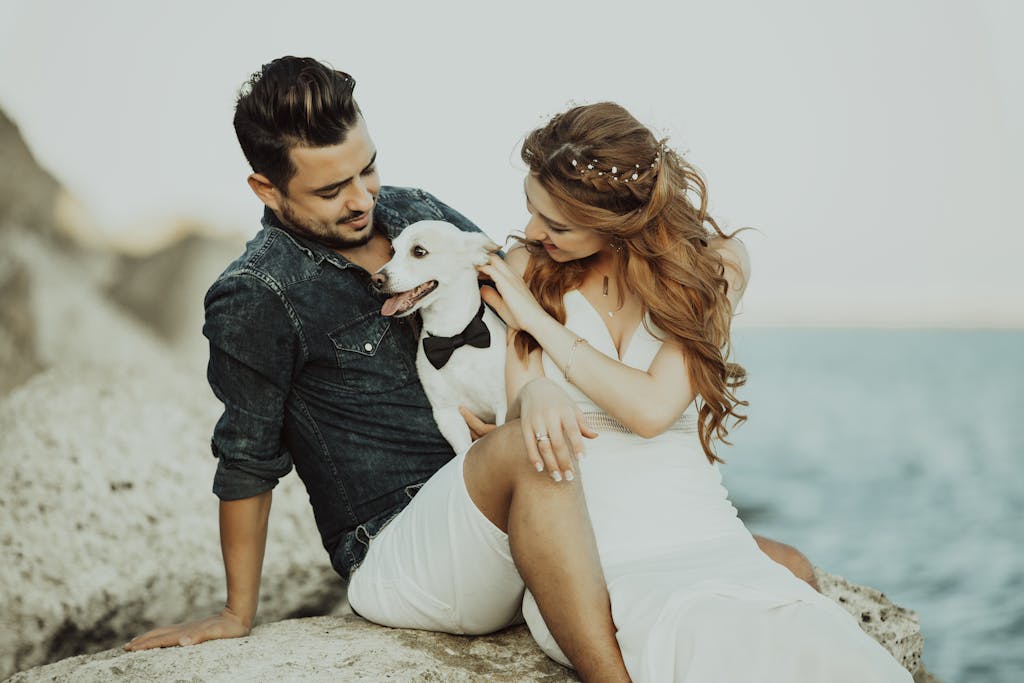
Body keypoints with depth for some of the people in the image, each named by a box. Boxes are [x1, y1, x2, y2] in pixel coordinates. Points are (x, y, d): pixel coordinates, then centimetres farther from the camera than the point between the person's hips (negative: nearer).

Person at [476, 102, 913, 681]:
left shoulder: (713, 263, 5)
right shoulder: (524, 272, 9)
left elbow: (652, 407, -7)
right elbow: (518, 404, 2)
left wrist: (538, 321, -4)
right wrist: (534, 398, -22)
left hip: (702, 537, 1)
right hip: (588, 552, -1)